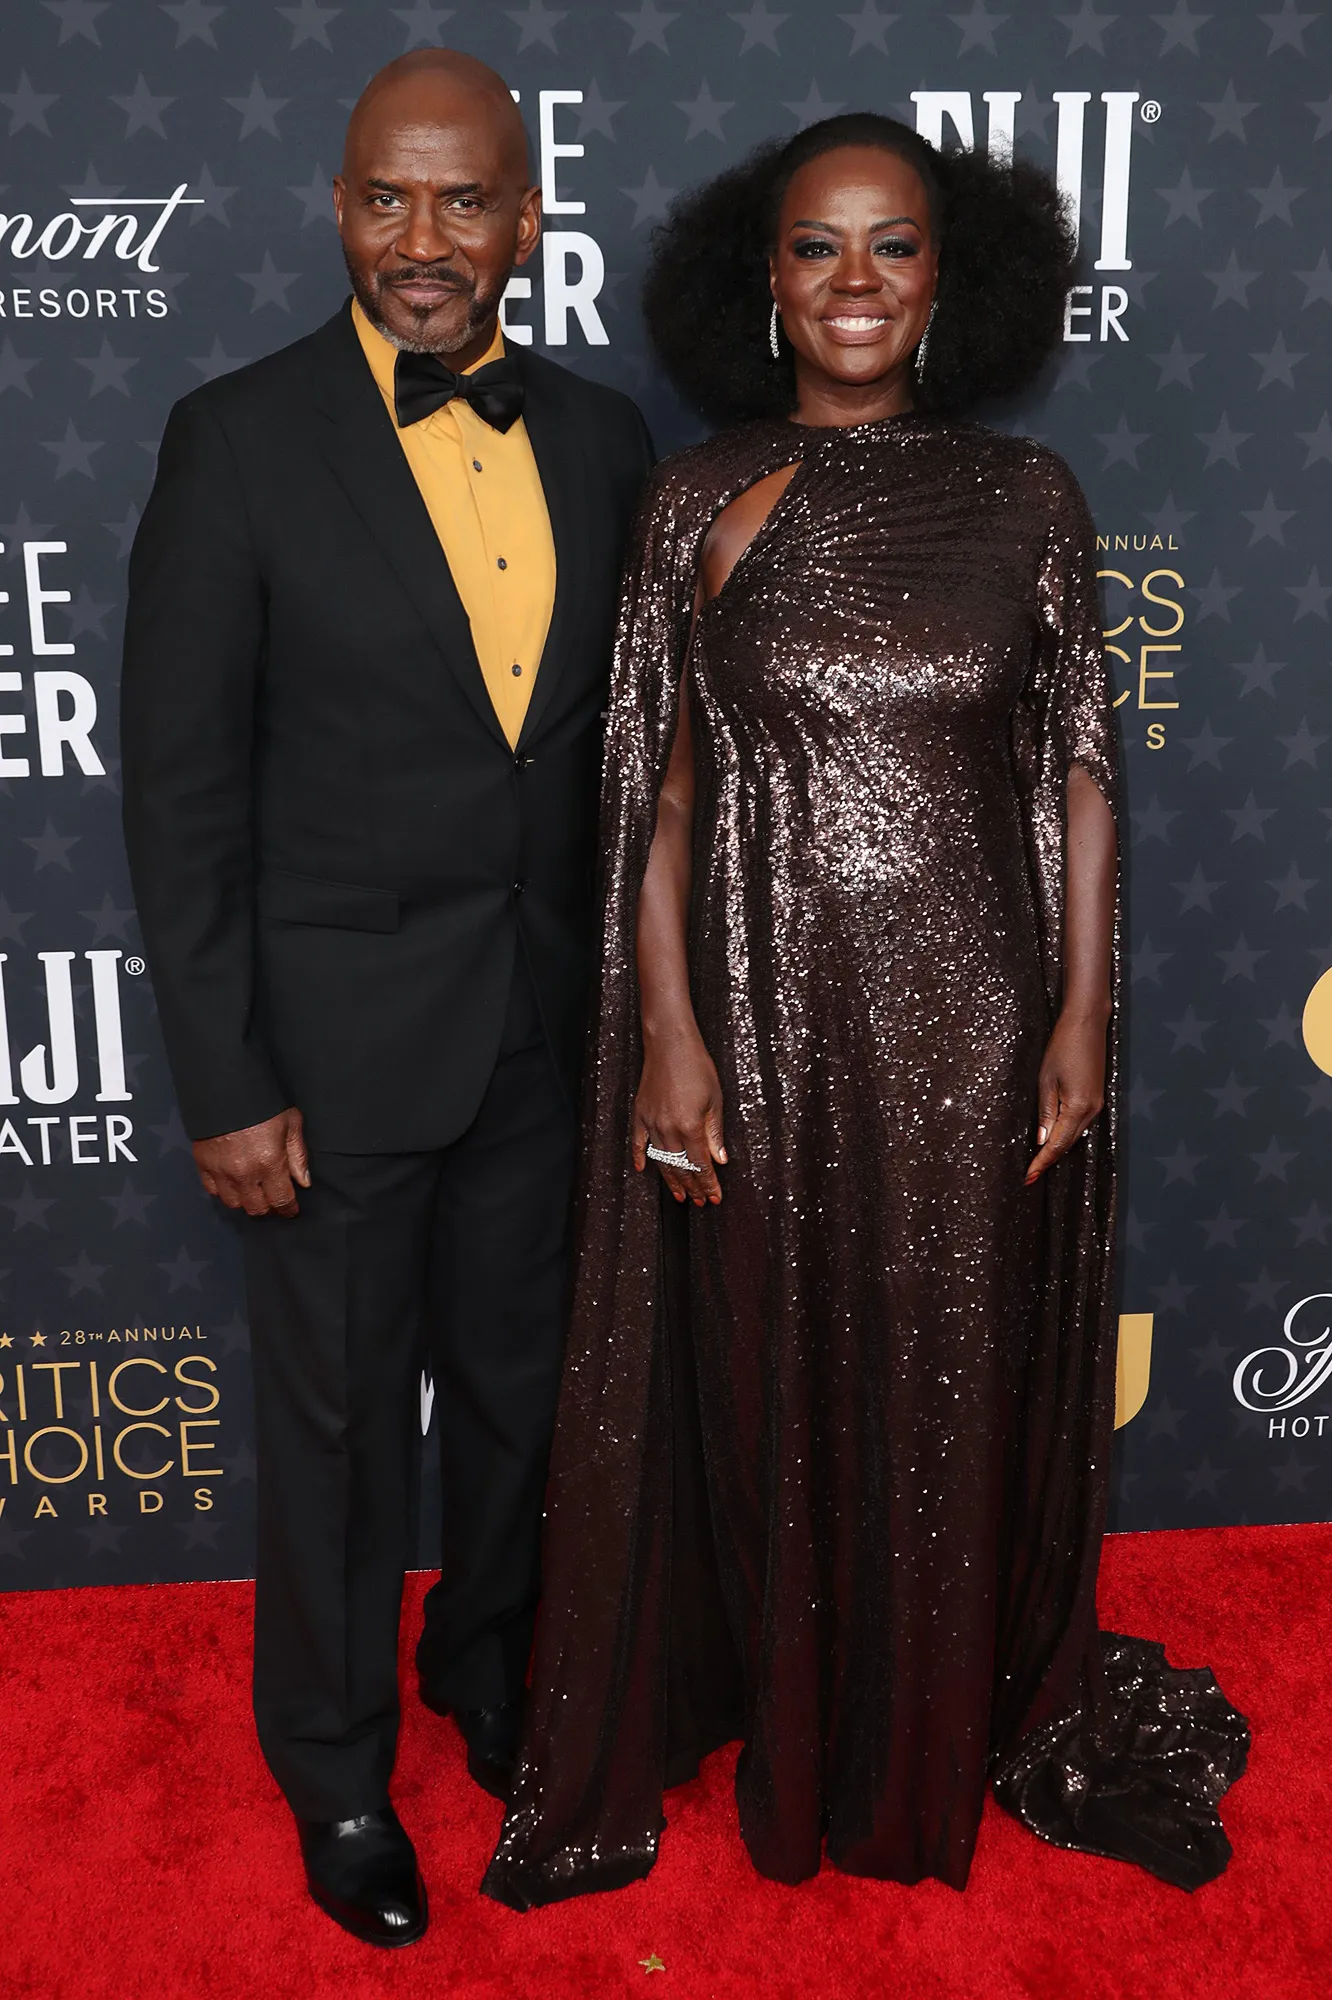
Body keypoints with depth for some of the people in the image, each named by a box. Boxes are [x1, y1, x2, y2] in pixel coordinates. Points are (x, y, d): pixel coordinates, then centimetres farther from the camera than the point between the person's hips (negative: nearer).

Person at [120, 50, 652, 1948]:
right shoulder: (240, 440, -10)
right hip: (338, 1040, -4)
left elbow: (619, 734, 8)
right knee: (340, 1423, 13)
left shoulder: (601, 437, 3)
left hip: (546, 1028, 4)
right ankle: (337, 1763, 38)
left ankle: (488, 1663, 48)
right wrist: (222, 1083, -12)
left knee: (520, 1385, 20)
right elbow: (184, 785, -10)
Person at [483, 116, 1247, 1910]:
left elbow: (1079, 768, 4)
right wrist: (668, 1026, -7)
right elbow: (661, 782, 0)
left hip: (973, 1020, 1)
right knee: (774, 1380, 12)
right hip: (764, 1017, 0)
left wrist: (1084, 1006, -3)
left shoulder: (1027, 498, 3)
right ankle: (789, 1741, 38)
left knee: (963, 1385, 13)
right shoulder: (701, 501, 1)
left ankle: (960, 1730, 40)